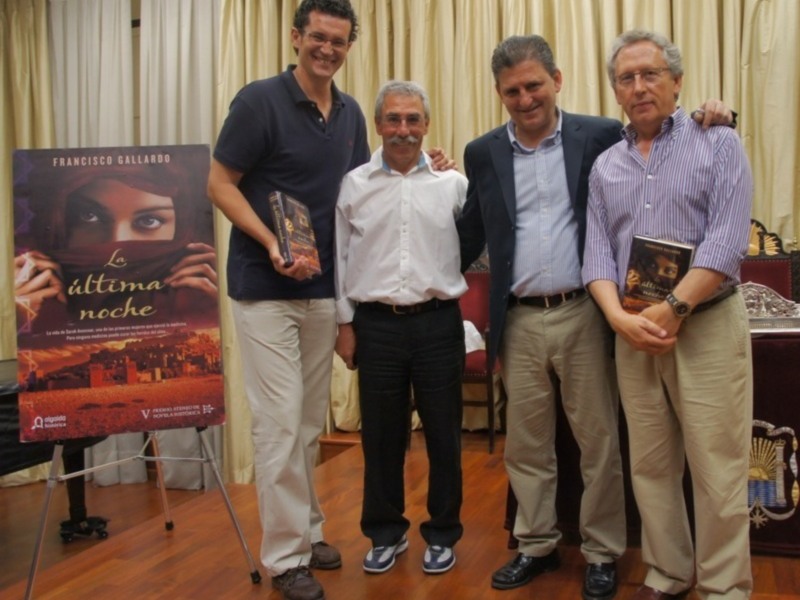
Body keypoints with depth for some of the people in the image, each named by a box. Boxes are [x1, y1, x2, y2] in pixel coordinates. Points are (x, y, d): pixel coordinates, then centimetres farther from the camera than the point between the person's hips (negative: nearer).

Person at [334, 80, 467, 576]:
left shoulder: (453, 184, 2)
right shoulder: (353, 185, 4)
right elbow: (340, 259, 5)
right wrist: (345, 324, 3)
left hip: (438, 321, 0)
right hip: (376, 323, 1)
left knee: (443, 434, 9)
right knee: (381, 435, 11)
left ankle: (442, 534, 27)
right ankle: (386, 533, 28)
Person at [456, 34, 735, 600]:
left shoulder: (601, 136, 1)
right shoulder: (483, 153, 7)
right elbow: (471, 236, 11)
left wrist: (709, 119, -13)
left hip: (584, 316, -2)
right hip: (519, 321, 2)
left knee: (599, 441, 7)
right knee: (525, 444, 12)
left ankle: (602, 553, 25)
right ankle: (537, 546, 30)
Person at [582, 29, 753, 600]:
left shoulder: (719, 144, -1)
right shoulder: (605, 166, 11)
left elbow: (727, 241, -12)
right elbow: (598, 252, 5)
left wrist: (671, 309, -18)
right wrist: (619, 317, -12)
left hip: (707, 325, -4)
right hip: (634, 332, 4)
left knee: (718, 470, 1)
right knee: (651, 466, 12)